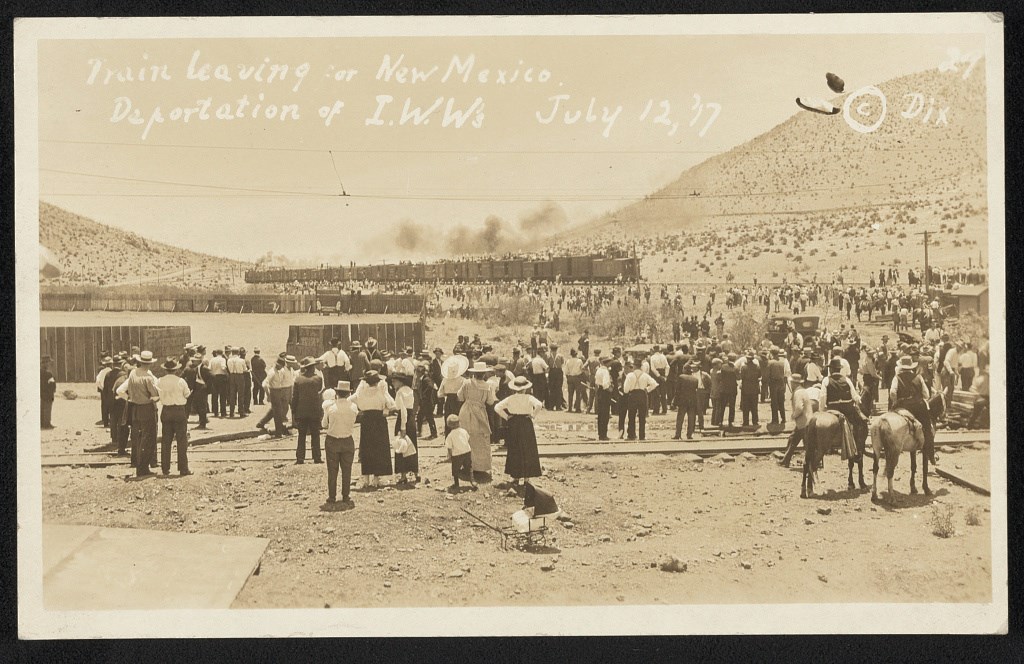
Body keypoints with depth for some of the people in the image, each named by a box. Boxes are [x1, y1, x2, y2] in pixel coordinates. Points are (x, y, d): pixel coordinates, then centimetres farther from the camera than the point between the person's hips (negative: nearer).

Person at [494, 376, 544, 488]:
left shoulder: (510, 399, -2)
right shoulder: (529, 398, -10)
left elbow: (497, 408, -8)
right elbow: (539, 405, -27)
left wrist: (506, 417, 0)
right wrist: (533, 415, -13)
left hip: (513, 425, 2)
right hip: (526, 424, -2)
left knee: (514, 451, 13)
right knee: (527, 451, 8)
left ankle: (515, 477, 15)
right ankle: (526, 476, 9)